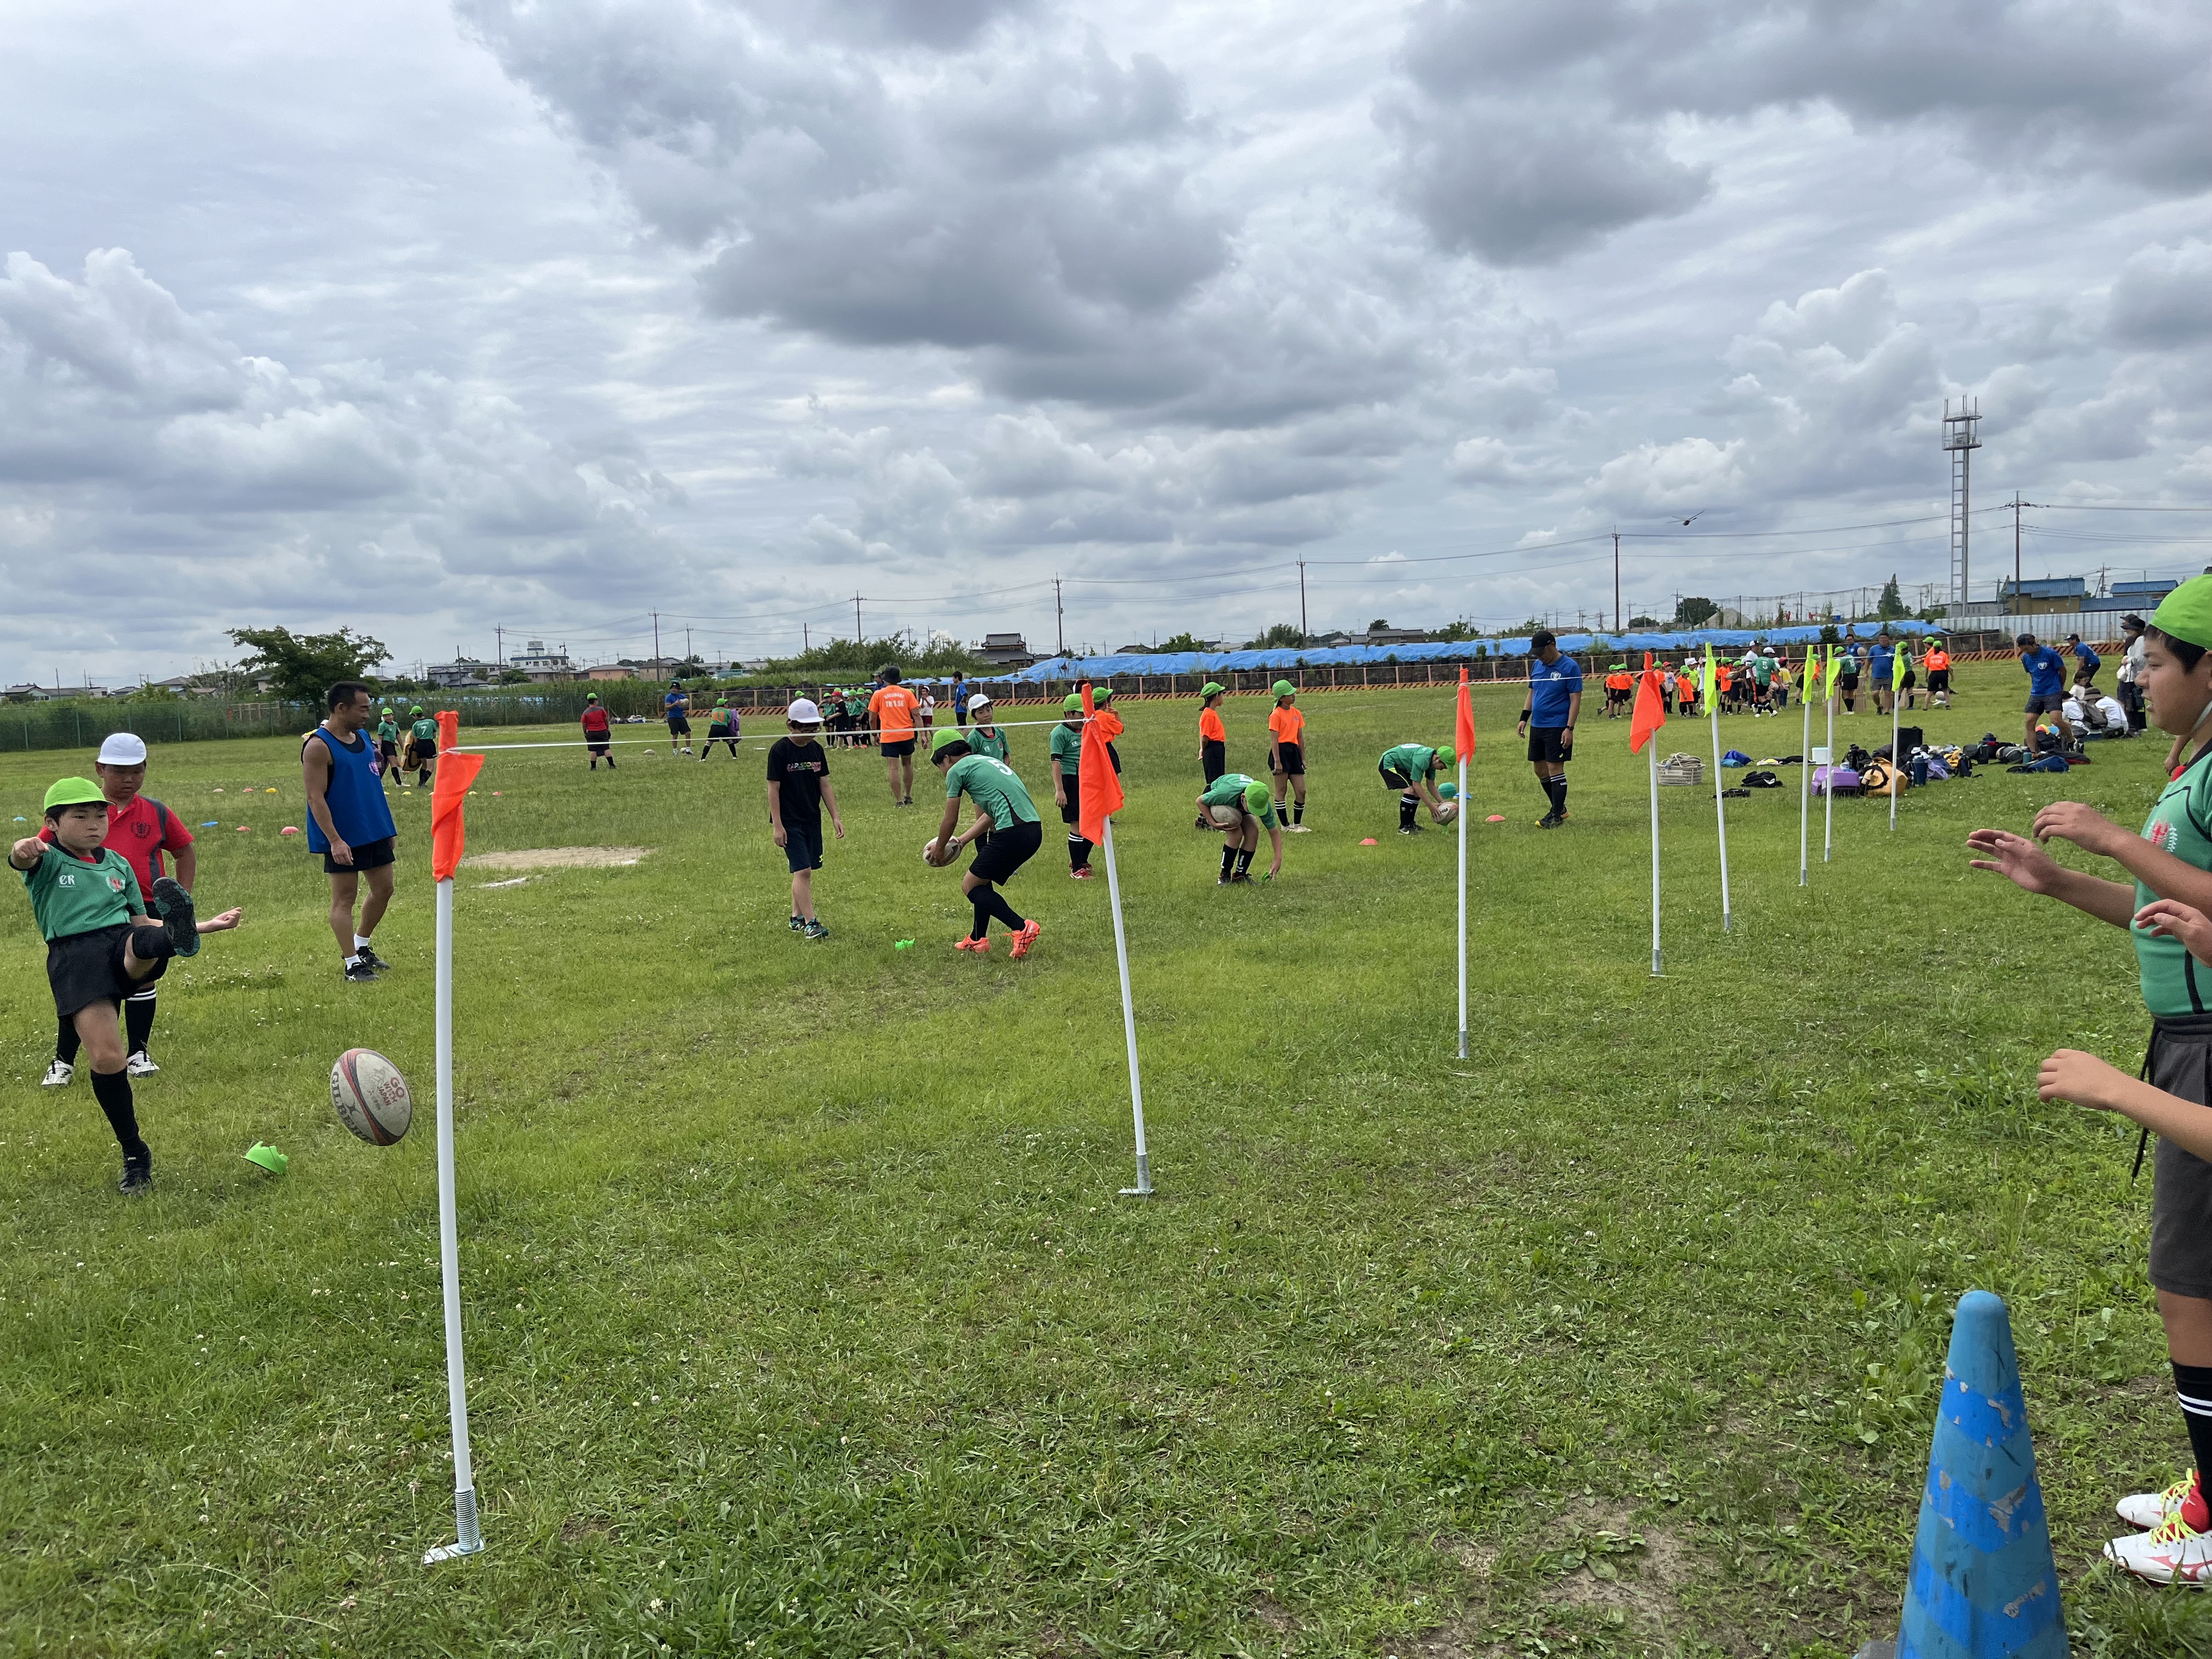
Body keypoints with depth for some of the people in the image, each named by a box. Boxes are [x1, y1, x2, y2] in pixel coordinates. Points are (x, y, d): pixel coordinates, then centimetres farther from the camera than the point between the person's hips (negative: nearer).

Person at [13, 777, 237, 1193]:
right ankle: (135, 1155, 1)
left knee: (147, 941, -35)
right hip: (75, 957, -3)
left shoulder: (118, 864, 21)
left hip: (126, 942, 3)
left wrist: (203, 926, 16)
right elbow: (23, 861, -19)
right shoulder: (47, 861, 7)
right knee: (106, 1058, -12)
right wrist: (21, 852, -45)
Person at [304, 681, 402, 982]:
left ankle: (361, 946, 31)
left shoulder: (363, 738, 10)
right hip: (343, 838, -8)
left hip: (376, 833, 8)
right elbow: (316, 797, -18)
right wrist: (334, 840, -23)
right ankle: (352, 964, 6)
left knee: (383, 889, 13)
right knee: (344, 898, 0)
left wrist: (389, 827, 15)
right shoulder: (318, 746, -14)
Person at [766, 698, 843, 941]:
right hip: (790, 821, -6)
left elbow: (825, 785, 12)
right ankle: (810, 922, -11)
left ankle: (797, 918, 22)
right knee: (803, 870, -12)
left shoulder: (817, 749, 6)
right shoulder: (779, 750, -11)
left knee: (804, 871, 11)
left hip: (813, 819, 6)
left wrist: (835, 816, 7)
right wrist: (777, 825, -14)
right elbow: (773, 789, -10)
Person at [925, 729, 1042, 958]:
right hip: (1034, 829, 9)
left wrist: (940, 848, 25)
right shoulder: (988, 761, 27)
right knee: (982, 880, 24)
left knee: (970, 885, 3)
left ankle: (1022, 928, -9)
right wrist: (961, 841, 35)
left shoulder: (957, 770, 2)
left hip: (1013, 832, -9)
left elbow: (950, 820, 8)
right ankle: (978, 940, 30)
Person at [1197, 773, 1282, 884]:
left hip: (1237, 804, 4)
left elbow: (1275, 832, -22)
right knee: (1236, 833, -25)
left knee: (1253, 833, -16)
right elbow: (1200, 801, -26)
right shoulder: (1227, 792, -45)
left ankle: (1240, 875, 1)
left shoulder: (1262, 802, -33)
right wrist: (1214, 824, -34)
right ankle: (1224, 876, -11)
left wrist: (1278, 860, -29)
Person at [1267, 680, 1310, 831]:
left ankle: (1297, 824, 16)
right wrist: (1277, 761, -18)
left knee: (1301, 791, 3)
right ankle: (1285, 825, 4)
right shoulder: (1276, 715, -7)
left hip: (1294, 752, 7)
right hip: (1281, 752, -7)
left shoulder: (1296, 713, 14)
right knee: (1282, 790, -1)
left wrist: (1303, 758, 17)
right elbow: (1274, 739, -12)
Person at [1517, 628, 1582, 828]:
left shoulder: (1570, 667, -11)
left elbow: (1576, 699, -12)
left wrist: (1569, 728, -17)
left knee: (1555, 769, -6)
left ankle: (1557, 816, 2)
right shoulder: (1537, 665, 10)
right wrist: (1524, 718, 12)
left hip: (1558, 727, -7)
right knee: (1540, 769, 11)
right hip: (1537, 726, 7)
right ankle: (1559, 808, 26)